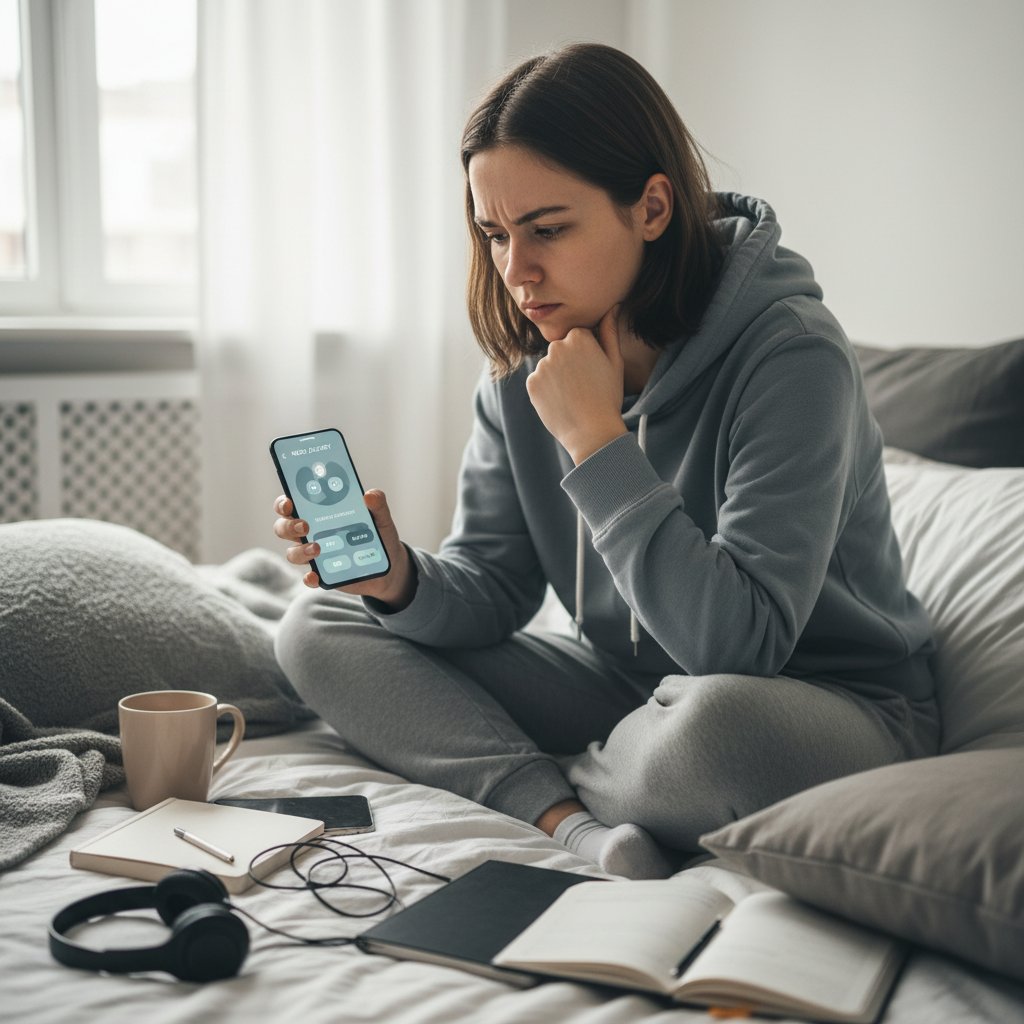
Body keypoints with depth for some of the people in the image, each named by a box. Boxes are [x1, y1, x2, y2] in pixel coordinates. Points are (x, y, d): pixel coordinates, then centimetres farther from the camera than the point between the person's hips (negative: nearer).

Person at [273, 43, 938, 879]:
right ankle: (575, 824, -21)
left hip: (837, 711, -6)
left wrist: (598, 442, -29)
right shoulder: (523, 368, -3)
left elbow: (741, 642, -31)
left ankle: (544, 786, -7)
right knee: (318, 629, -2)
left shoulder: (792, 356, -23)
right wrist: (400, 580, -23)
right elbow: (492, 588, 0)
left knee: (713, 720, -44)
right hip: (628, 688, 6)